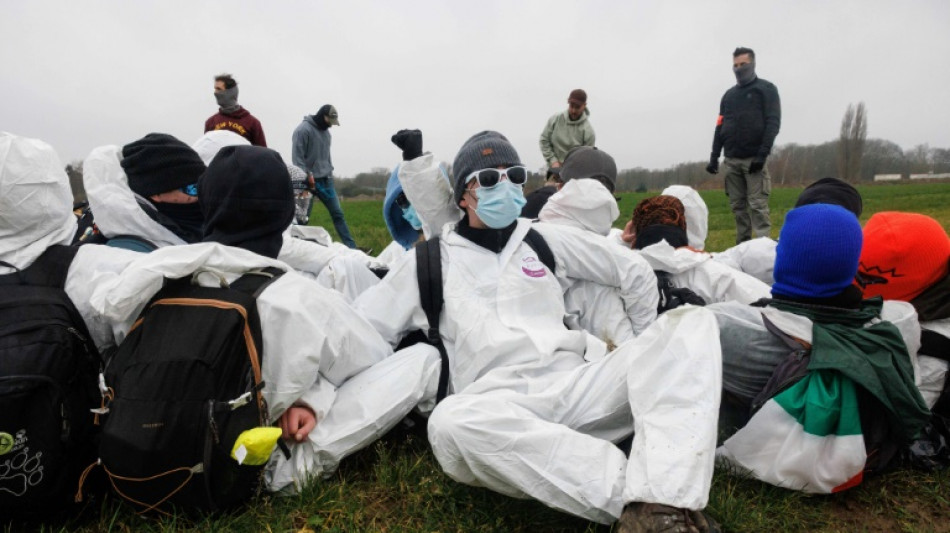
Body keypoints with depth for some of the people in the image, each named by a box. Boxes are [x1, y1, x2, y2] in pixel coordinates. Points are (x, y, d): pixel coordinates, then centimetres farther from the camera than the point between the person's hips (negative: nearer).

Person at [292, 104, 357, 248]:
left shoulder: (325, 131, 14)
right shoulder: (303, 130, -10)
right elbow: (298, 158, -14)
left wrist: (330, 172, 12)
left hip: (325, 181, 7)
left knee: (337, 213, 3)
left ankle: (351, 247, 4)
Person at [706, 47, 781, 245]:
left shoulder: (766, 90, 5)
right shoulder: (729, 95, 19)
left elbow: (773, 123, -5)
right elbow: (720, 127, 15)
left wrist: (762, 154, -17)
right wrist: (714, 157, 3)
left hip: (754, 159, -4)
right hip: (732, 160, 5)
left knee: (757, 205, -8)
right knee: (737, 205, 4)